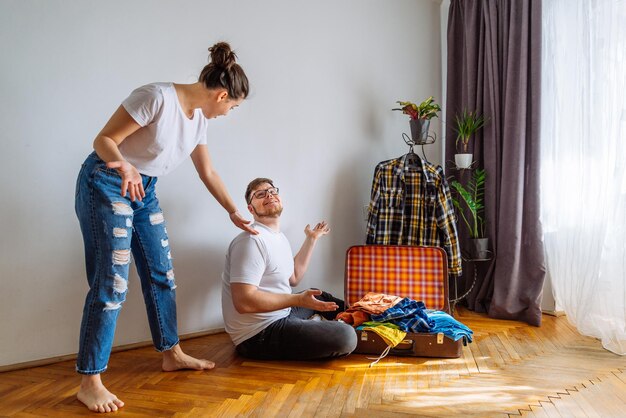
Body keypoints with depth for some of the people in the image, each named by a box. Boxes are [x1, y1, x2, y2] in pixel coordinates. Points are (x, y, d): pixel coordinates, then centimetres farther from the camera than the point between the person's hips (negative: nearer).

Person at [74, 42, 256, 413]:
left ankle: (172, 354, 26)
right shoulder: (157, 97, -21)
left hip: (145, 191, 8)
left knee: (162, 274, 10)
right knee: (111, 282, -10)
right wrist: (123, 165, -41)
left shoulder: (199, 118, 4)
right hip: (106, 185, -8)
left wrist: (234, 212, 20)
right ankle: (90, 382, 2)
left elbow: (208, 172, 15)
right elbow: (104, 139, -19)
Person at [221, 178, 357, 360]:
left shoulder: (279, 237, 12)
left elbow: (294, 278, 20)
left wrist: (312, 239, 20)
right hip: (259, 334, -11)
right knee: (346, 337, -22)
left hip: (279, 316, 11)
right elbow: (244, 301, -27)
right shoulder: (252, 241, -20)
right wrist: (298, 300, -25)